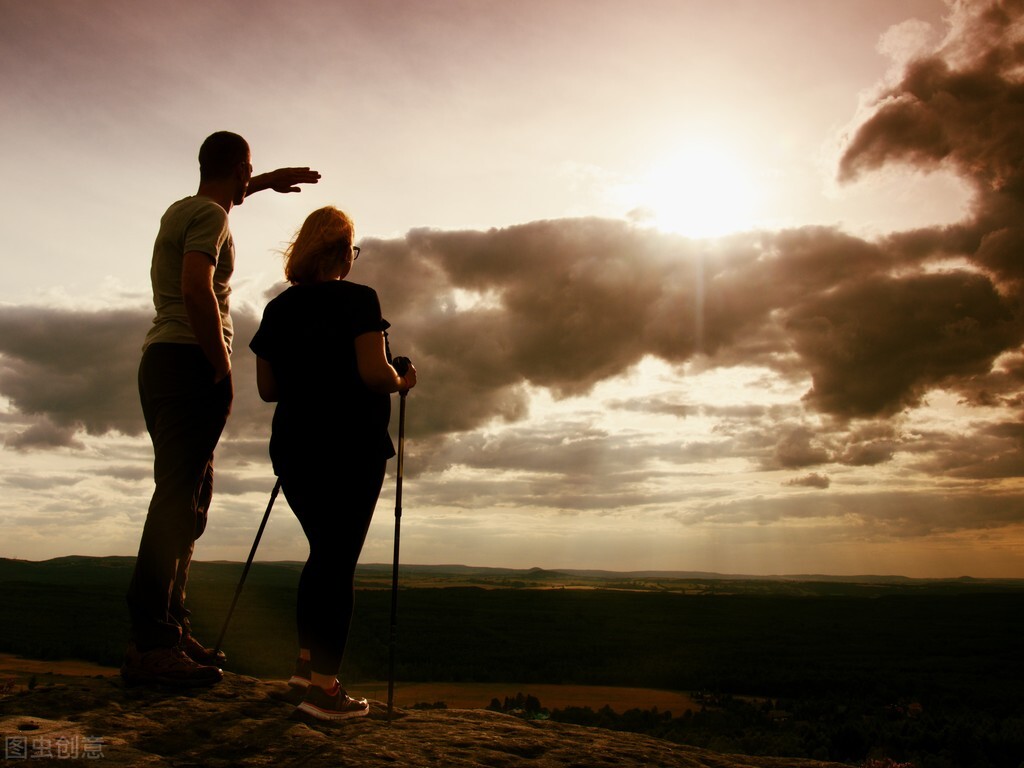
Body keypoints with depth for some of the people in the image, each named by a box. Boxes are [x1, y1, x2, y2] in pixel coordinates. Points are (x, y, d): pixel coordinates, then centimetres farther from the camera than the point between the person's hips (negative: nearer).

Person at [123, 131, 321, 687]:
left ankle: (171, 629, 15)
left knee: (189, 497, 11)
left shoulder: (182, 209, 21)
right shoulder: (211, 217, -7)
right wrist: (223, 369, -17)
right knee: (179, 498, -13)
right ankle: (151, 645, -14)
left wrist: (267, 182, 52)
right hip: (189, 362, -10)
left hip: (161, 360, 10)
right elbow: (197, 291, -22)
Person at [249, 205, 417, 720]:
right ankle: (322, 687, 2)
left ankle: (307, 661, 24)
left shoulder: (278, 309, 9)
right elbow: (373, 373, -19)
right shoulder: (357, 300, -8)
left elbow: (267, 388, 12)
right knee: (339, 560, 0)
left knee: (324, 552, 20)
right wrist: (402, 382, 1)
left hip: (293, 450, 6)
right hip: (351, 451, -6)